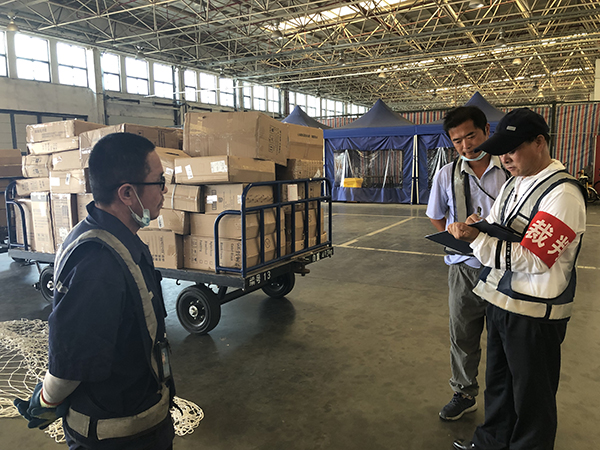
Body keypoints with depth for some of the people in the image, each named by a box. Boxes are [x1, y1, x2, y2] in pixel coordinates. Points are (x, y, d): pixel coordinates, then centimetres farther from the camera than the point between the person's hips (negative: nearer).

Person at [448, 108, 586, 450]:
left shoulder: (563, 194, -19)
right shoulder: (515, 183, 9)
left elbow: (532, 259, -26)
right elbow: (496, 234, 15)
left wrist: (477, 238, -29)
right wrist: (478, 228, -7)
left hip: (534, 312, -8)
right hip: (500, 300, 9)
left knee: (531, 395, 12)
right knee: (498, 381, 25)